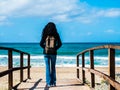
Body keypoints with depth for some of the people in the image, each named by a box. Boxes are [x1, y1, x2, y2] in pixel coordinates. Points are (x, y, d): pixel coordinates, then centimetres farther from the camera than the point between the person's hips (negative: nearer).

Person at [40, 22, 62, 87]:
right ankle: (53, 82, 11)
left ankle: (49, 83, 3)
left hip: (46, 53, -1)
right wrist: (55, 48, 9)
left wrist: (45, 48, 9)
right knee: (53, 68, 11)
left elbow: (41, 44, -5)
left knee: (47, 68, 5)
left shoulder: (45, 35, -4)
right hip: (53, 53, 1)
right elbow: (60, 44, -3)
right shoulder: (56, 35, -2)